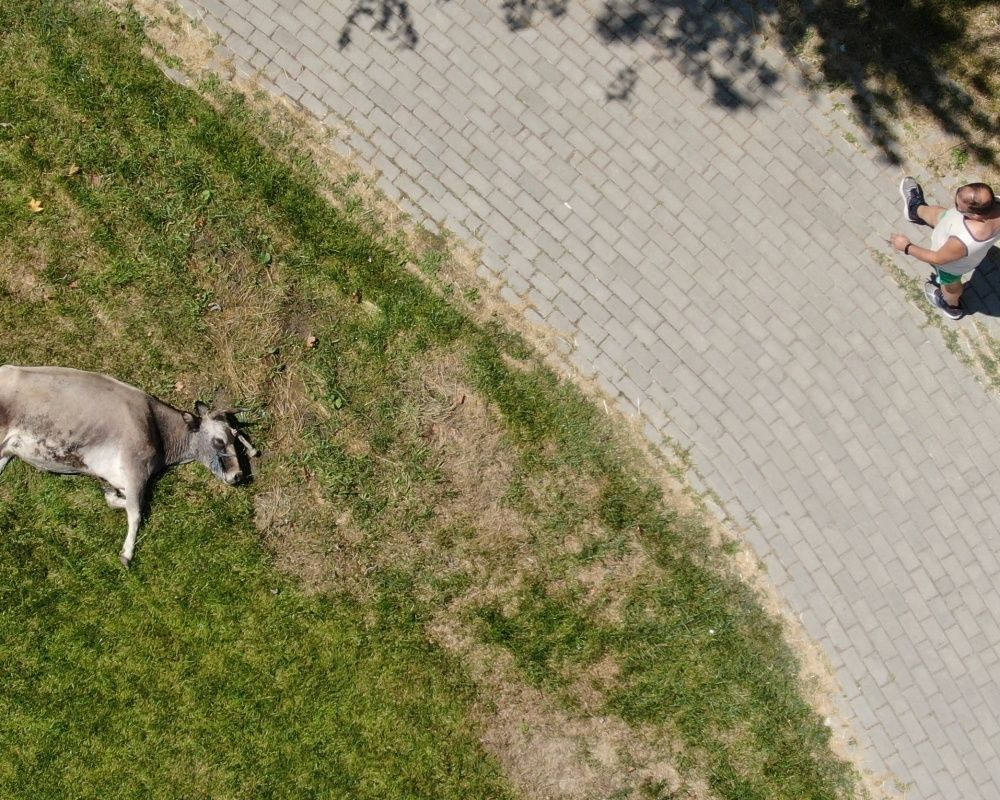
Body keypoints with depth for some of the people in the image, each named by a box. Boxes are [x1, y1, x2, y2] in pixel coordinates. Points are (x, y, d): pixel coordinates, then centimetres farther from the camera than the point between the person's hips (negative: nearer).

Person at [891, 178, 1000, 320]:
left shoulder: (963, 242, -50)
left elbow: (937, 258, -29)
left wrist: (907, 247, -15)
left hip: (952, 264, -5)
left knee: (950, 284, 30)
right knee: (938, 214, 31)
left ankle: (951, 306, 64)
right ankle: (916, 209, 66)